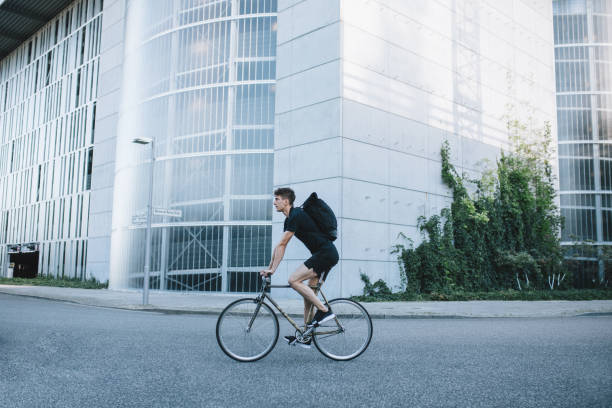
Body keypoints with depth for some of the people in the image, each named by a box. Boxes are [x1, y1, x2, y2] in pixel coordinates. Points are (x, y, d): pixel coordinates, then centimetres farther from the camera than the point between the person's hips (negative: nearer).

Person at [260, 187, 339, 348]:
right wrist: (269, 268, 16)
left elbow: (281, 245, -16)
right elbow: (281, 246, 18)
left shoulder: (296, 216, -14)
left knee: (294, 280, -18)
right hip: (322, 255, 10)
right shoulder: (290, 219, 17)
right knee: (308, 293, 10)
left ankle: (324, 310, -13)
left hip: (326, 253, -10)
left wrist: (273, 269, -15)